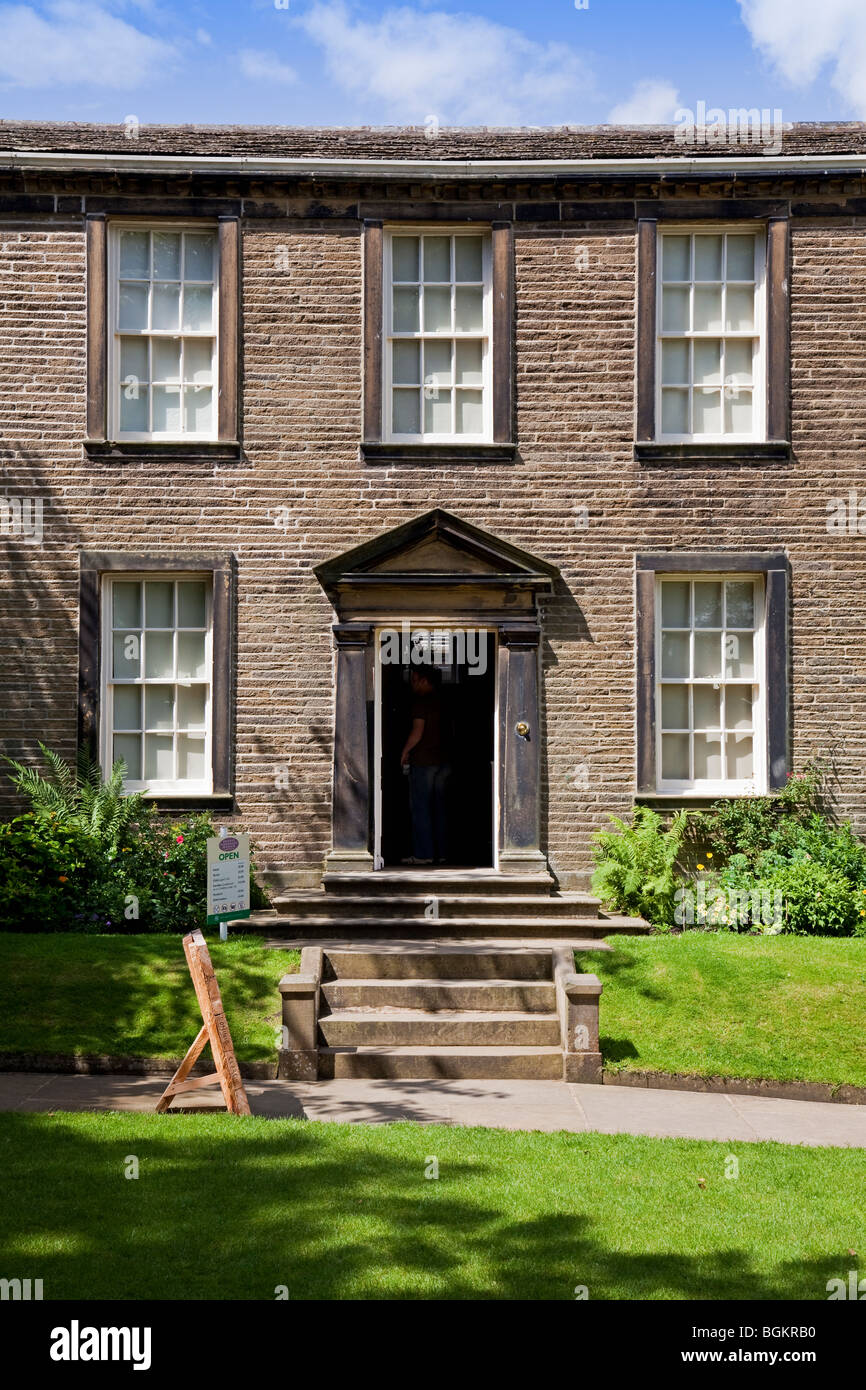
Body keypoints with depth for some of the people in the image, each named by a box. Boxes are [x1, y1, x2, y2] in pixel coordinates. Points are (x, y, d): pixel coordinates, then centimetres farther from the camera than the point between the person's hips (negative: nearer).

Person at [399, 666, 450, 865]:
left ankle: (423, 853, -3)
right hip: (443, 760, 7)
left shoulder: (422, 701, -11)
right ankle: (441, 852, 12)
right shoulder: (443, 700, 11)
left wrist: (405, 751, -4)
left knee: (419, 807, -2)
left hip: (423, 761, -7)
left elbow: (417, 732, -17)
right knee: (438, 807, 11)